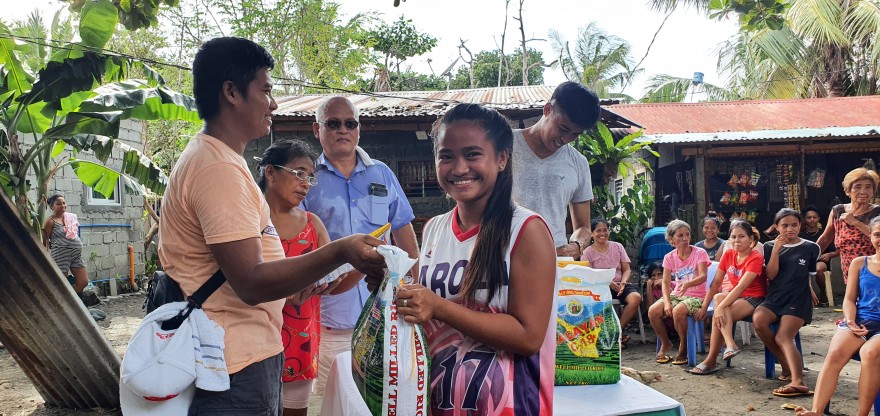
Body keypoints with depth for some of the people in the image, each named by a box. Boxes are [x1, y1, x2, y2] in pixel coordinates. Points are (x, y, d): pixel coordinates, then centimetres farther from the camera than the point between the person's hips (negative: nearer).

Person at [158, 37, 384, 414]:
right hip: (237, 367, -10)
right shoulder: (218, 169, -20)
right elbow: (251, 282, -26)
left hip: (247, 354, 10)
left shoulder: (208, 158, 14)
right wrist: (340, 253, -34)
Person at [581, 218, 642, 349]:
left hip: (620, 285, 3)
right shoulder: (588, 252, 5)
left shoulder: (617, 247, 14)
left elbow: (627, 269, 11)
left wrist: (623, 282, -12)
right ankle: (619, 334, -20)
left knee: (636, 297, -29)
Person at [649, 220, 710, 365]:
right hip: (676, 294, 4)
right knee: (653, 311, -22)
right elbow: (666, 283, -1)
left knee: (678, 311, -36)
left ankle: (683, 347, -9)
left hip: (696, 296, -4)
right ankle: (665, 343, 5)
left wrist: (688, 284, -42)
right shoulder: (669, 257, 4)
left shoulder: (699, 253, -6)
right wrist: (667, 302, -18)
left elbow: (703, 277, -20)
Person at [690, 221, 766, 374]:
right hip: (736, 297, 6)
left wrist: (721, 307, -38)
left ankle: (711, 361, -25)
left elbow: (741, 287, -29)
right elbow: (716, 283, 0)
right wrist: (704, 307, -8)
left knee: (719, 316, -31)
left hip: (755, 299, -6)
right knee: (719, 297, -31)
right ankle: (730, 344, -41)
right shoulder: (728, 255, 2)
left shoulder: (756, 258, -18)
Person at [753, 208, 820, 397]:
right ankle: (787, 365, -13)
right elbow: (770, 275, -3)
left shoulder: (810, 248, 4)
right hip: (774, 298, 3)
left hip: (798, 301, -2)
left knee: (783, 337, -25)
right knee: (758, 319, -29)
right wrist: (776, 249, -8)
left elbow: (809, 277, 19)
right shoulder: (770, 246, 8)